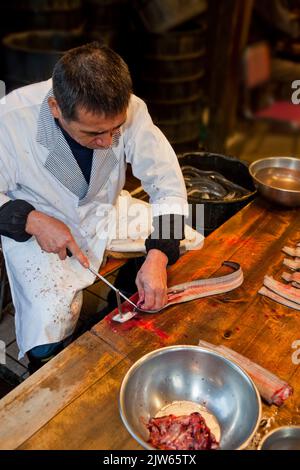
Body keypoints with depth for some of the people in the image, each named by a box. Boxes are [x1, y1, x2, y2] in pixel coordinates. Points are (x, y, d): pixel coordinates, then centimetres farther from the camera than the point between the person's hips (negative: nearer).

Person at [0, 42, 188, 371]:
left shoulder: (129, 110, -21)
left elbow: (167, 183, -20)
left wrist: (158, 257, -32)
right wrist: (32, 221, -31)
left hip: (105, 216, 4)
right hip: (34, 230, -3)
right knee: (48, 325, -22)